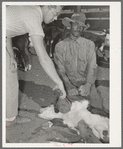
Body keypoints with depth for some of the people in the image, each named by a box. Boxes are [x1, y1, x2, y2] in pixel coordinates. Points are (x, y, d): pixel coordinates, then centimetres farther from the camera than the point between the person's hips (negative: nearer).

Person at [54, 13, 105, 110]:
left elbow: (92, 67, -3)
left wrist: (88, 84, -22)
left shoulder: (89, 44, 5)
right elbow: (60, 69, -2)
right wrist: (68, 85, -21)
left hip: (86, 82, 1)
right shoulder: (60, 46, 4)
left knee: (98, 107, -19)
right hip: (68, 82, 0)